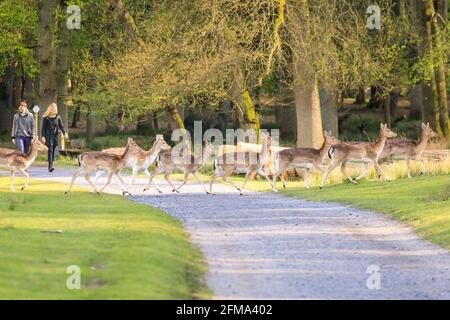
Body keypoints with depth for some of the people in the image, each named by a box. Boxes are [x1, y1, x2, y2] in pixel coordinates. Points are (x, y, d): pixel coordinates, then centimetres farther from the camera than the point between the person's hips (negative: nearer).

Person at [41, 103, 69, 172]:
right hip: (48, 136, -4)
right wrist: (43, 136, -9)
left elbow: (61, 125, 7)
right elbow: (43, 127, -1)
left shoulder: (58, 117, 8)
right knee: (50, 150, -14)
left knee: (53, 151, 5)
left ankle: (51, 166, 14)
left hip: (55, 136, 4)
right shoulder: (46, 117, -2)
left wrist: (64, 132, -10)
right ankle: (50, 166, -21)